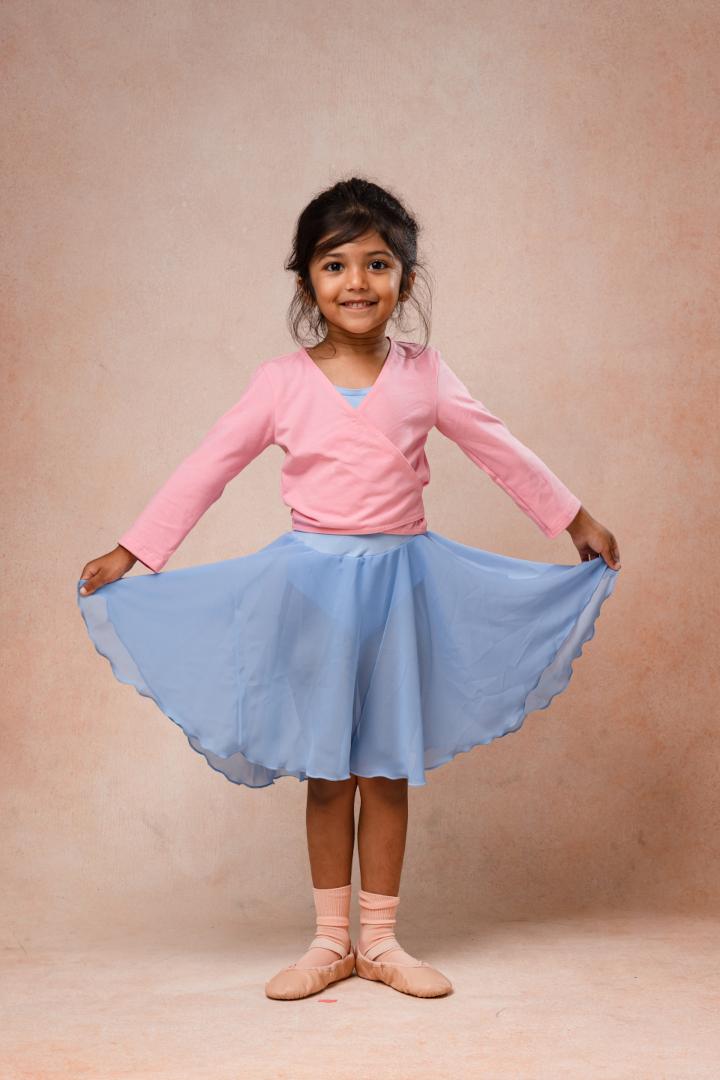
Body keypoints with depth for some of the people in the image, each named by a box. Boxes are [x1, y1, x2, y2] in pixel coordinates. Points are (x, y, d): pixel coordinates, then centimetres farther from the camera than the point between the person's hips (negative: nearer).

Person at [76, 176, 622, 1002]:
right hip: (312, 583, -1)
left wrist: (578, 521, 15)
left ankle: (379, 940, 20)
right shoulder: (281, 381, -3)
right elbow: (207, 468, 0)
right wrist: (130, 553, -1)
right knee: (327, 771, 8)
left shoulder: (423, 375, 0)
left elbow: (501, 452, 9)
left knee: (388, 769, 8)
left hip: (400, 578, 1)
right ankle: (331, 941, 20)